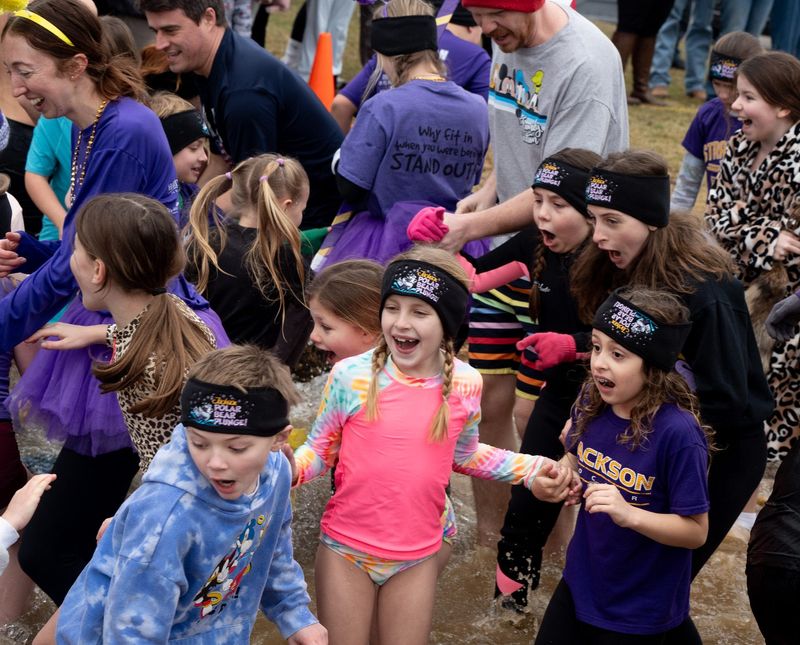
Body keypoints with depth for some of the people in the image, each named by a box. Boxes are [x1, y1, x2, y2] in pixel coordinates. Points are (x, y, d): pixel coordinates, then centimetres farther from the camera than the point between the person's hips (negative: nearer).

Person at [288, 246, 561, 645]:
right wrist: (288, 469, -25)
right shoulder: (350, 375, -15)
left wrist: (531, 469, 2)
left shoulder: (465, 385, -8)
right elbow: (320, 449, -4)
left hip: (417, 556, 2)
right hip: (346, 549, -1)